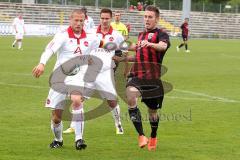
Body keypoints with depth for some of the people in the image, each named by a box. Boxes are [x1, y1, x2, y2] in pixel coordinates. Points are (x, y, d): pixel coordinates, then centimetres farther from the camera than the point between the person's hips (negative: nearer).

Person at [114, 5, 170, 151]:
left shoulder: (161, 34, -1)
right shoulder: (141, 35, 19)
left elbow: (163, 46, -27)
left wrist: (150, 44, -46)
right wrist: (124, 58, 21)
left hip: (153, 78, -3)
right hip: (136, 76, 4)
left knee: (153, 110, 10)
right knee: (130, 97, -28)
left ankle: (153, 138, 41)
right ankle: (141, 136, -23)